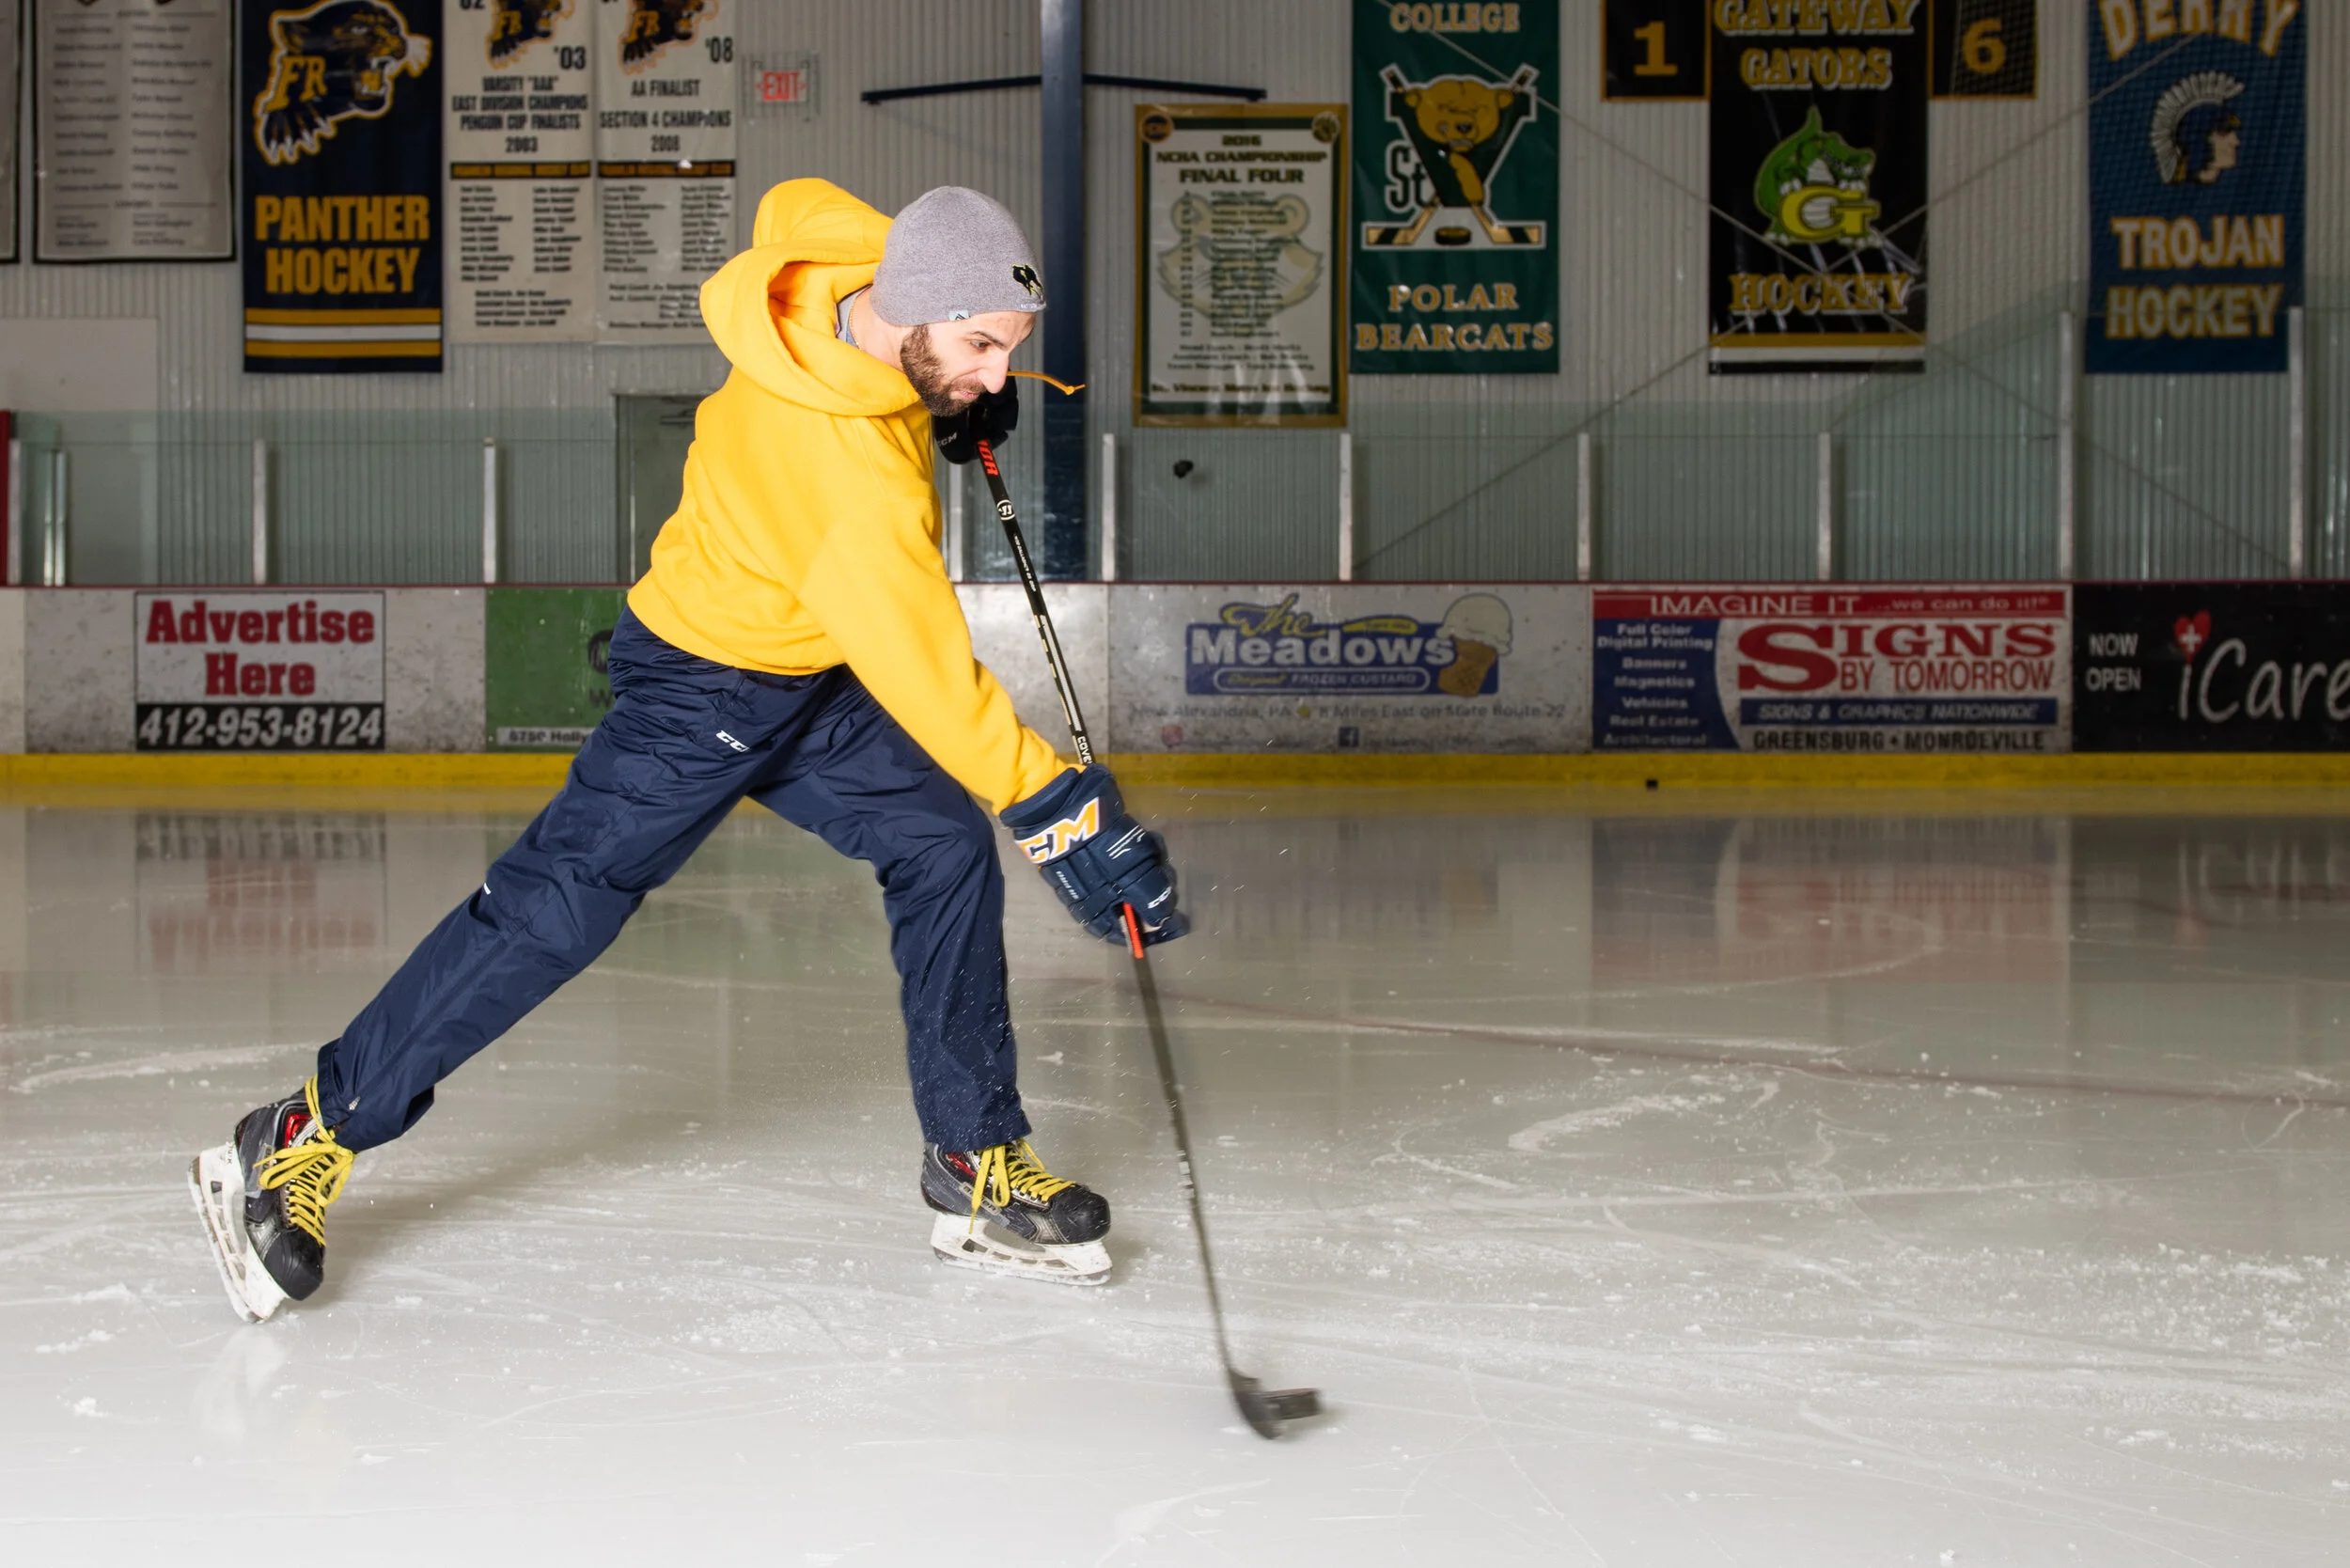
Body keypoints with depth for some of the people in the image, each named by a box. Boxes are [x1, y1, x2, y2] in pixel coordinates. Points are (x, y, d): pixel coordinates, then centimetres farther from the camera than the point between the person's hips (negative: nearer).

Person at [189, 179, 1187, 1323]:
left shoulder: (855, 260, -13)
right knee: (560, 905, -8)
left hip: (813, 675, 9)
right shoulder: (850, 475, -37)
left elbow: (796, 205, 12)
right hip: (705, 683, -9)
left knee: (945, 852, -3)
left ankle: (977, 1161, 5)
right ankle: (301, 1144, 3)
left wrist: (953, 390, 12)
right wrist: (1058, 809, -36)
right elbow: (920, 672, -37)